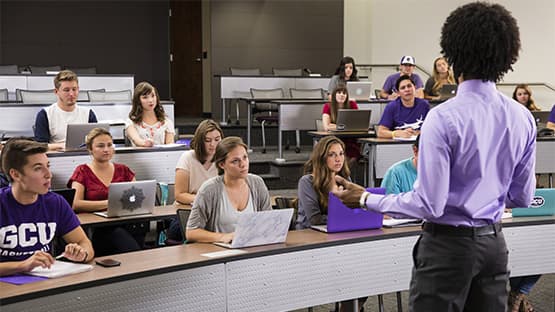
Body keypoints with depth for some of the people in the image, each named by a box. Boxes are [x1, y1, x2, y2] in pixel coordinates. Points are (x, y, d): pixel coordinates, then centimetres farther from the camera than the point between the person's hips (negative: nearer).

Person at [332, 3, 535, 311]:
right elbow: (523, 197, 8)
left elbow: (429, 204, -17)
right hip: (494, 242, 6)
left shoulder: (443, 118, -19)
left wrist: (366, 199, -6)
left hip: (449, 243, -5)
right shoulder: (523, 118, -1)